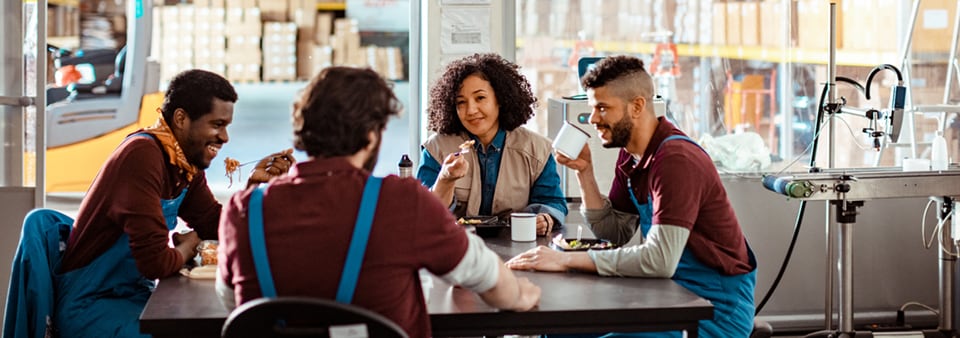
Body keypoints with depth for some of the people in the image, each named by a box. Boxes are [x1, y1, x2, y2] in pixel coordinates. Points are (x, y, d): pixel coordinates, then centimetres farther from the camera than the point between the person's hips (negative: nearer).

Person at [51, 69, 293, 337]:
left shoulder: (188, 160, 4)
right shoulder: (142, 155, -24)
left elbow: (214, 227, 10)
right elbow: (155, 262, -27)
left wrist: (254, 182, -3)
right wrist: (187, 248, -6)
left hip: (136, 293, 9)